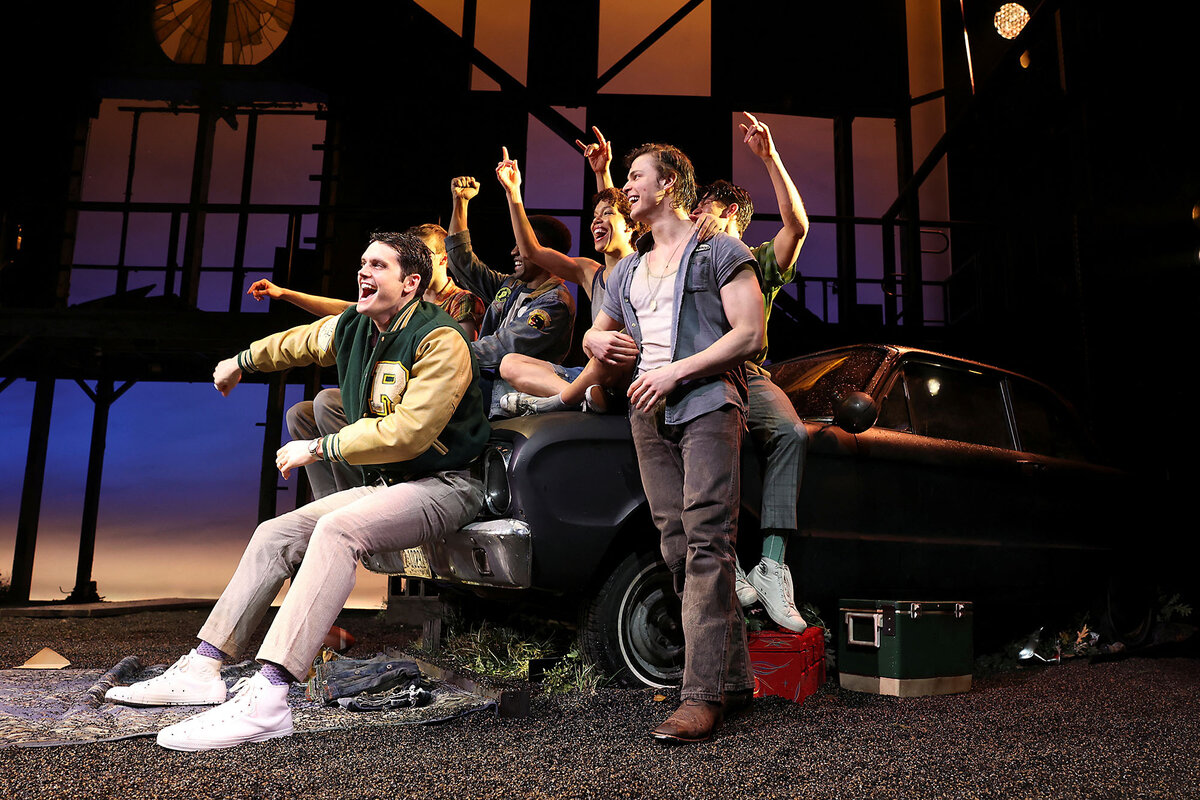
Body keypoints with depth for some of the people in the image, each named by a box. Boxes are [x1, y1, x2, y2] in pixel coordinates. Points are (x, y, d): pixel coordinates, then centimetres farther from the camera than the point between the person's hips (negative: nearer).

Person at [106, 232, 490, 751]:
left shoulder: (440, 340, -17)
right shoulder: (352, 328, 9)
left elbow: (409, 431, -26)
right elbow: (298, 342, 31)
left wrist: (318, 449, -18)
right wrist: (241, 362, 46)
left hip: (443, 485, -9)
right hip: (383, 484, 9)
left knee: (336, 529, -33)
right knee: (275, 534, 2)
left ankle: (266, 699, -39)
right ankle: (202, 670, 5)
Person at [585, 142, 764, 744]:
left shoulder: (720, 251, 4)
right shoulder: (627, 271, 24)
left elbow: (750, 334, -6)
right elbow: (597, 334, 33)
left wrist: (676, 371, -13)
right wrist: (598, 341, 8)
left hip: (707, 406, -7)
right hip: (649, 415, 7)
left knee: (706, 545, -14)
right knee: (678, 550, 3)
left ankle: (704, 694, -12)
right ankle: (734, 679, 12)